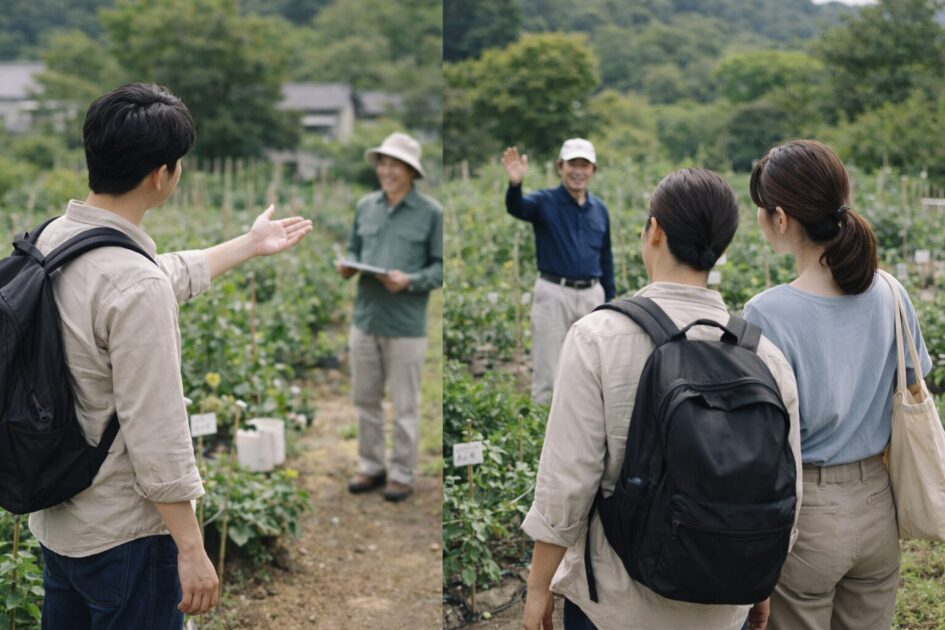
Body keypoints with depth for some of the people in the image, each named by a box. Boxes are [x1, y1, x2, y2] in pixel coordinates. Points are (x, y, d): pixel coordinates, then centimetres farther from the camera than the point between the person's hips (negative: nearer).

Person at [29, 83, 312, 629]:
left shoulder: (54, 238, -1)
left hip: (54, 516, 9)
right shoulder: (134, 287, -29)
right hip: (122, 536, -8)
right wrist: (192, 550, -16)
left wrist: (250, 245, 28)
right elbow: (156, 437, -25)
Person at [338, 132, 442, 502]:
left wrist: (409, 281, -20)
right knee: (365, 399, 13)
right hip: (365, 318, 5)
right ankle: (371, 467, 28)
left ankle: (401, 474, 19)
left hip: (406, 325, -5)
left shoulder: (430, 212, -5)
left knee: (405, 406, 6)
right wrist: (348, 266, -3)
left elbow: (440, 267, -5)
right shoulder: (365, 207, 8)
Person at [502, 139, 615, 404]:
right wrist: (515, 184, -49)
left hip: (592, 295, 4)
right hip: (554, 293, -4)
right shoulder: (545, 201, -5)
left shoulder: (600, 209, 8)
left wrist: (609, 300, 12)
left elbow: (605, 257, 15)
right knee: (547, 372, 0)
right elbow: (516, 208, -27)